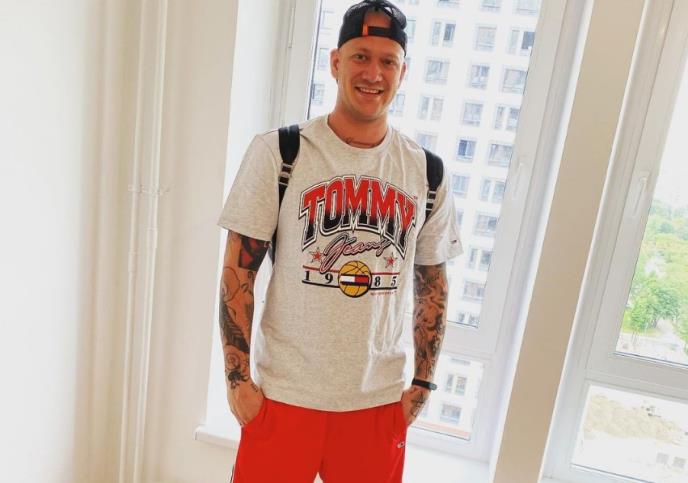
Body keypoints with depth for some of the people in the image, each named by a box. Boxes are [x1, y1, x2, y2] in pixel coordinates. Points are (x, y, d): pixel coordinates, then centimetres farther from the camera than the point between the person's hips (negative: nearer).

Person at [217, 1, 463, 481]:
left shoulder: (427, 172, 0)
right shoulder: (278, 152, -9)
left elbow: (432, 283, 7)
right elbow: (238, 272, -7)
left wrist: (422, 382, 6)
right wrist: (238, 377, -8)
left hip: (380, 399, 3)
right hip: (285, 393, -2)